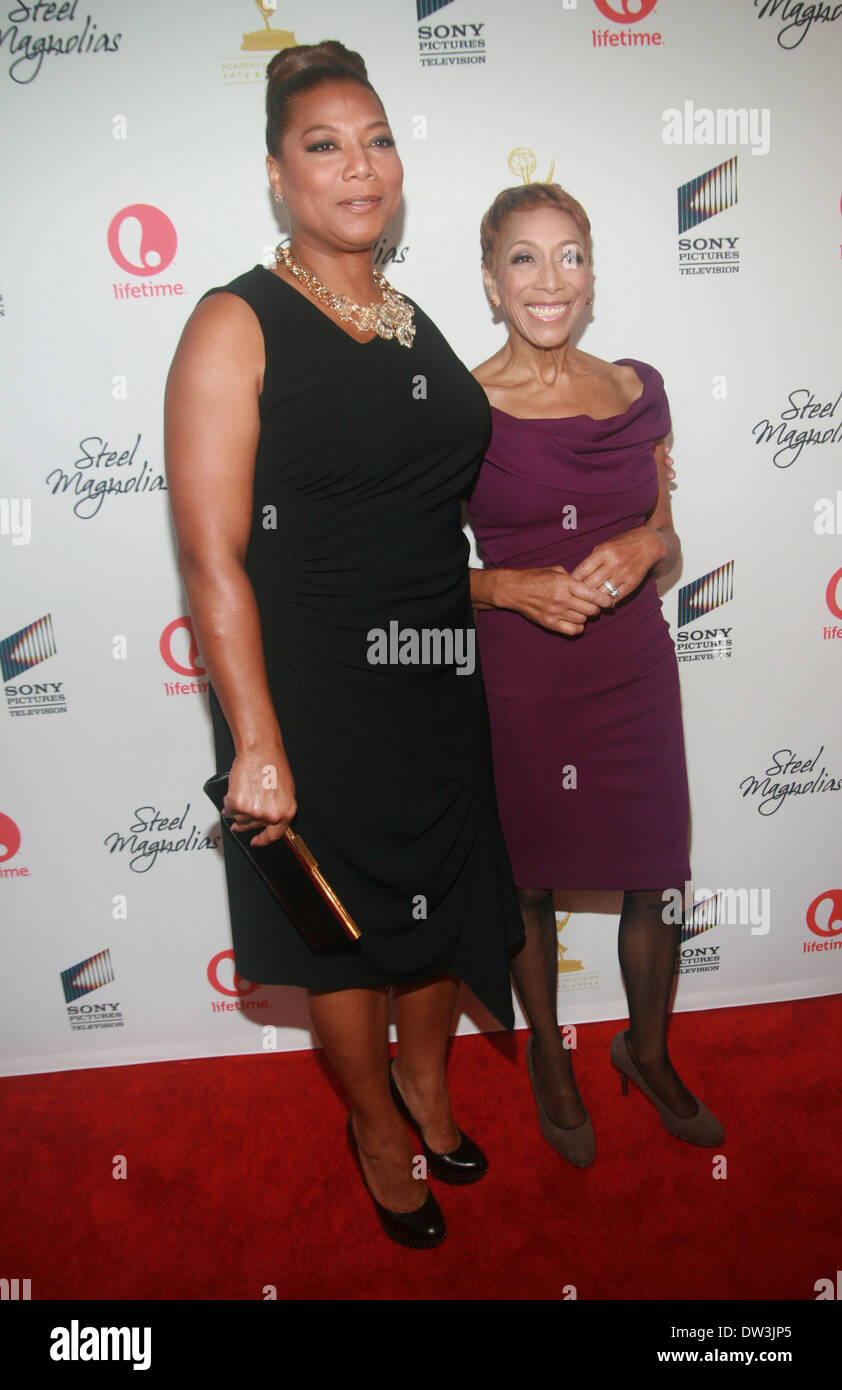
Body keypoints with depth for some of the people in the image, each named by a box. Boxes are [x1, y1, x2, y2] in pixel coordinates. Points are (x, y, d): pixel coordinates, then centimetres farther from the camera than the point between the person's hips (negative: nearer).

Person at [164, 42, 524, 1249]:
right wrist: (257, 743, -21)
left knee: (446, 892, 19)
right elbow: (212, 556, -18)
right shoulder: (236, 326, -11)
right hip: (314, 684, -6)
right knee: (348, 927, 12)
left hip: (438, 674, 6)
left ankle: (425, 1077, 49)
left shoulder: (418, 324, 10)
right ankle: (377, 1122, 40)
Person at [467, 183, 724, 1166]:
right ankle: (549, 1059, 41)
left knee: (658, 881, 12)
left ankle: (648, 1051, 41)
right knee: (529, 882, 13)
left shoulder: (639, 390, 4)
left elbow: (668, 545, 11)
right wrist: (511, 586, -20)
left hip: (635, 671, 4)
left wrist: (642, 546, -12)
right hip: (520, 684, -3)